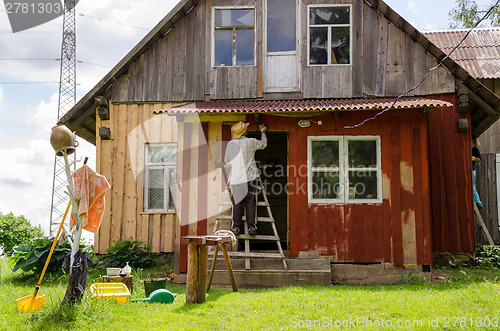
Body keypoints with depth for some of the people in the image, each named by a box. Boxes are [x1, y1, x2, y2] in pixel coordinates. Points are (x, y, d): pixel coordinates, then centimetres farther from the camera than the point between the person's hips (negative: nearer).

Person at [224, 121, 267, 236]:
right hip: (250, 177, 0)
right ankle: (251, 227, 6)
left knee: (237, 204, 7)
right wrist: (263, 132, 35)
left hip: (236, 178, 0)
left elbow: (227, 161, 6)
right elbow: (263, 144, 20)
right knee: (250, 203, 5)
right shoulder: (252, 142, -1)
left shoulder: (231, 144, -3)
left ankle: (236, 227, 7)